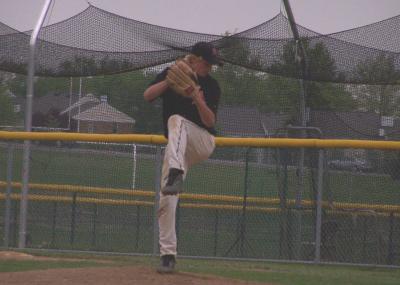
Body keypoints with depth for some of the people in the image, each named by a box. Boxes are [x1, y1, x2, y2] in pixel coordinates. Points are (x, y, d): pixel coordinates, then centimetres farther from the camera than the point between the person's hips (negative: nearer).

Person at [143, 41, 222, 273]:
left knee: (177, 120, -34)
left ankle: (175, 176, -55)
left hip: (203, 143, -4)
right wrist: (168, 81, -25)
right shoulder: (171, 73, 4)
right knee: (167, 201, -7)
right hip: (178, 148, 4)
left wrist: (199, 101, -33)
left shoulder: (211, 86, -5)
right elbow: (148, 96, -9)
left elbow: (210, 121, -15)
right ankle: (168, 254, -2)